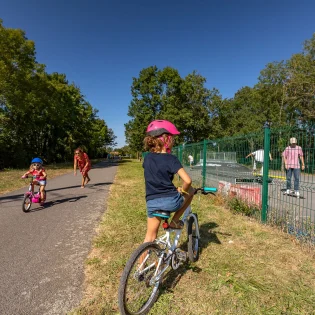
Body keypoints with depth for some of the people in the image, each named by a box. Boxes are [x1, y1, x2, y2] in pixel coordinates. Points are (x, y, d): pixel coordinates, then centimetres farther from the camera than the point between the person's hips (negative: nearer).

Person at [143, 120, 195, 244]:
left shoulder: (148, 158, 5)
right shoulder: (171, 159, -11)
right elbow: (187, 180, -19)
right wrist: (182, 191, 1)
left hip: (152, 203, 5)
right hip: (171, 201, -4)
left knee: (150, 237, 18)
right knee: (190, 190, 24)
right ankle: (175, 222, 22)